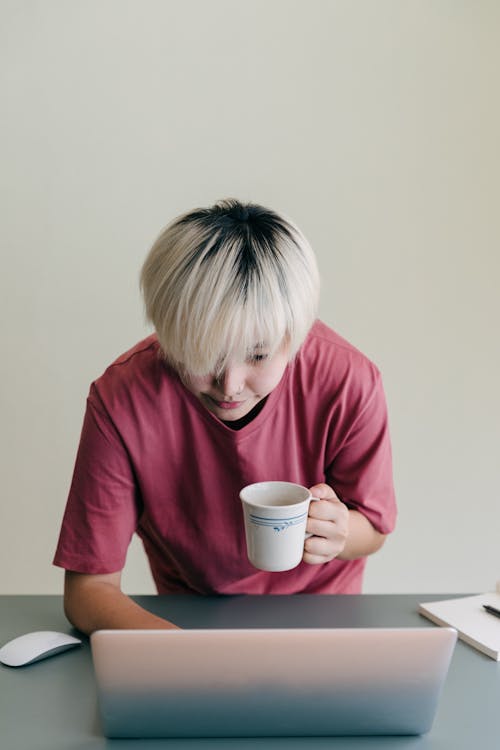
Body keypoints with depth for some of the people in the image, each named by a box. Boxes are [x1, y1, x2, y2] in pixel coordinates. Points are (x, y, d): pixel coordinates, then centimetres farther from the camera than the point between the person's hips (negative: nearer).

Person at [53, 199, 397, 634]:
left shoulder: (349, 383, -22)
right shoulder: (122, 399, -25)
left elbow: (373, 528, -4)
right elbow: (88, 587, -18)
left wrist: (340, 532, -28)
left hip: (321, 610, 1)